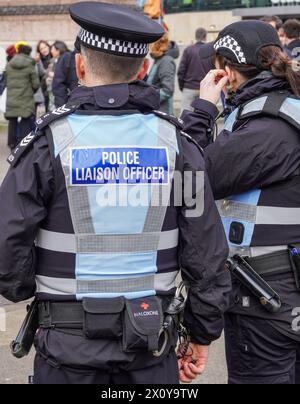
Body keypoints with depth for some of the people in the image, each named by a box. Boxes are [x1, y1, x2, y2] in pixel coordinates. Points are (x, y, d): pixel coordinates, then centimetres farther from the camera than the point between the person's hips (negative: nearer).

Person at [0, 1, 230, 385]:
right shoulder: (174, 142, -3)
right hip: (153, 343, 2)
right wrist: (203, 333, 10)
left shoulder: (50, 142, -11)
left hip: (70, 343, -2)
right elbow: (207, 251, -1)